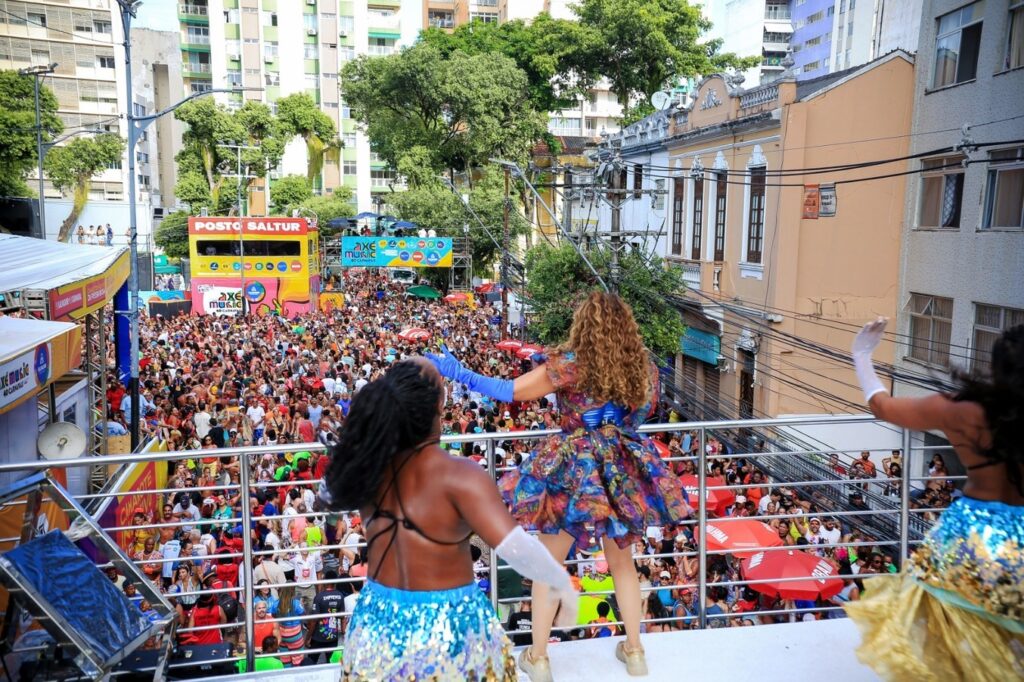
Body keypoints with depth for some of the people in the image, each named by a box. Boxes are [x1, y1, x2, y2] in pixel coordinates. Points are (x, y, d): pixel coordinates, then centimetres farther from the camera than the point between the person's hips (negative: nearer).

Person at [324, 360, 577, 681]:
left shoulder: (367, 464, -7)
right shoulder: (458, 476, -24)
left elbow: (330, 491, 15)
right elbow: (515, 548, -33)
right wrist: (562, 582, -18)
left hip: (377, 622, 5)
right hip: (447, 625, -4)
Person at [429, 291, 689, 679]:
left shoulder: (571, 364, -15)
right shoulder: (644, 370, -2)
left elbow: (510, 391, -12)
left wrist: (460, 374, 0)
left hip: (573, 472, -4)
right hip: (623, 472, 4)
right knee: (622, 562, 23)